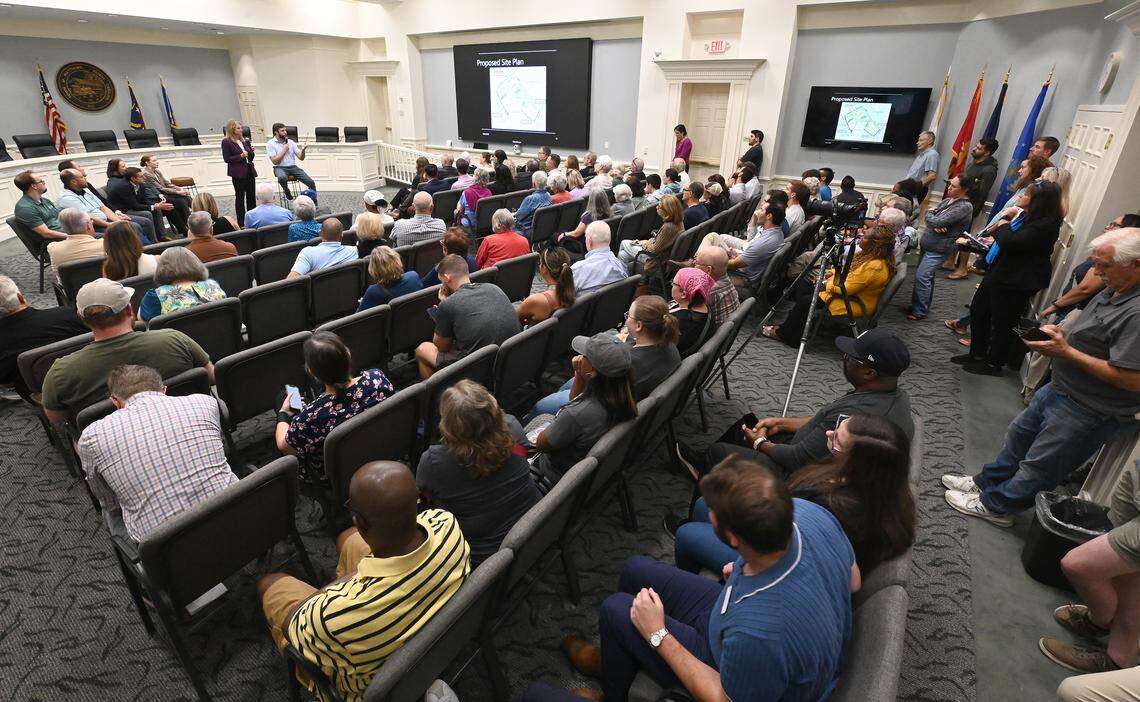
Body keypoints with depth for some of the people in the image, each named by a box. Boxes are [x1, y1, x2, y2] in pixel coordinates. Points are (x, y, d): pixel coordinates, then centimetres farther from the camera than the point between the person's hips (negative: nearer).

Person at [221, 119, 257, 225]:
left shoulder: (245, 140, 13)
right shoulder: (226, 142, -5)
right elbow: (226, 159, -8)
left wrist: (251, 151, -1)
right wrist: (240, 156, -17)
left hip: (249, 171, 6)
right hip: (238, 173, -6)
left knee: (252, 196, 6)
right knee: (240, 197, -1)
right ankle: (241, 222, 4)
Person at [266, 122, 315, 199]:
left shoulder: (291, 142, 11)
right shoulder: (270, 144, 0)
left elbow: (301, 158, 4)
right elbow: (275, 161, -9)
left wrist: (303, 150, -16)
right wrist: (284, 150, -8)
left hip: (293, 167, 3)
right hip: (280, 168, -3)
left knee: (311, 183, -18)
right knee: (282, 178, -40)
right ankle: (286, 192, -8)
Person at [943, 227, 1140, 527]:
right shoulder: (1114, 291, 3)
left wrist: (1066, 352, -27)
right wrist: (1060, 334, -2)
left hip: (1088, 410, -10)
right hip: (1060, 389, 10)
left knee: (1040, 463, 9)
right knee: (1020, 435, 23)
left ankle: (995, 505, 25)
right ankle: (987, 482, 41)